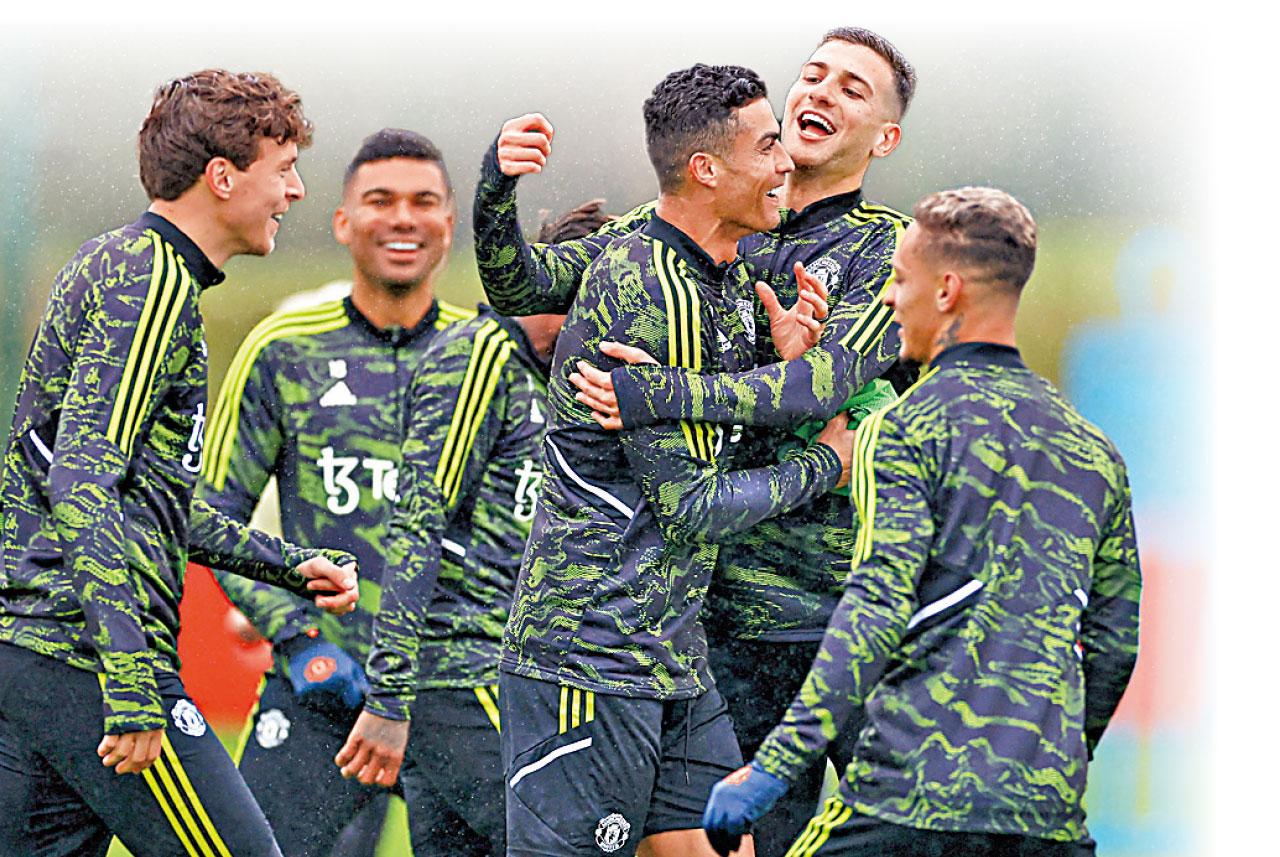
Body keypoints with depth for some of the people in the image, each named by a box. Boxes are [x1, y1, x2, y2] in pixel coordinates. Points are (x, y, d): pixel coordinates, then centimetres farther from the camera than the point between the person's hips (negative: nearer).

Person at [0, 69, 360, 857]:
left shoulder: (113, 264, 21)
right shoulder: (151, 280, -10)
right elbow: (81, 481, -21)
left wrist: (292, 566, 25)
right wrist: (132, 686, -26)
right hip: (86, 658, -10)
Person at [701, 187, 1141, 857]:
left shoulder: (904, 430, -2)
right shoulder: (1092, 450, 15)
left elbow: (877, 609, -14)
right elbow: (1115, 644, 18)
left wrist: (772, 768, -17)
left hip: (913, 797, -5)